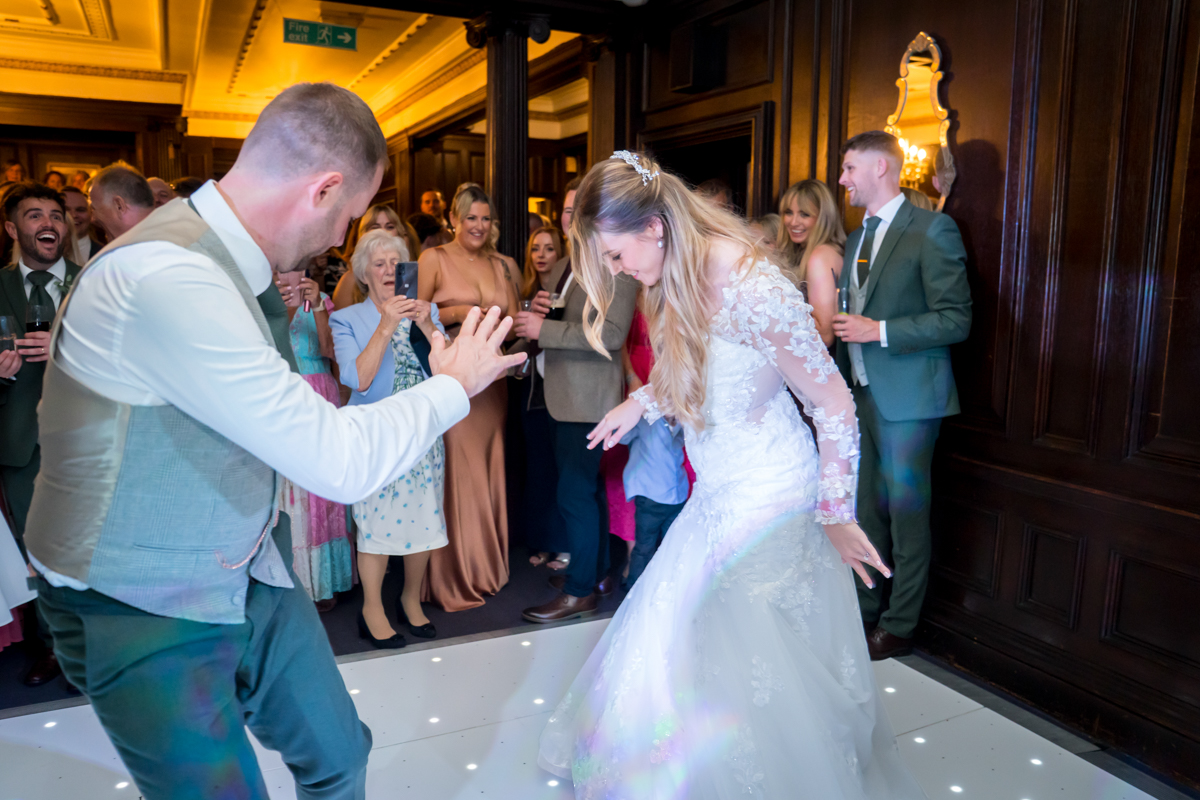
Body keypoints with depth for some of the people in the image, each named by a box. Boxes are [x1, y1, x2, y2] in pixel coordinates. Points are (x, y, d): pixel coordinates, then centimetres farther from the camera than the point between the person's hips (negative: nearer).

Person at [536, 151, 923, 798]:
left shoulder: (754, 291, -26)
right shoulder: (682, 280, 2)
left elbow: (834, 403, -18)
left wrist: (836, 514, -11)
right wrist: (641, 401, 6)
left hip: (769, 501, -8)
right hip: (718, 496, 9)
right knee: (674, 638, 18)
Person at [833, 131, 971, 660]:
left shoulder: (932, 230, -8)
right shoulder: (856, 239, 16)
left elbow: (955, 320, -14)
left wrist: (879, 331, -19)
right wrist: (842, 387, 13)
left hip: (906, 398, -7)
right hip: (861, 394, 7)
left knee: (906, 514, 3)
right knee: (866, 512, 15)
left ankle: (898, 627, 16)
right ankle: (865, 611, 29)